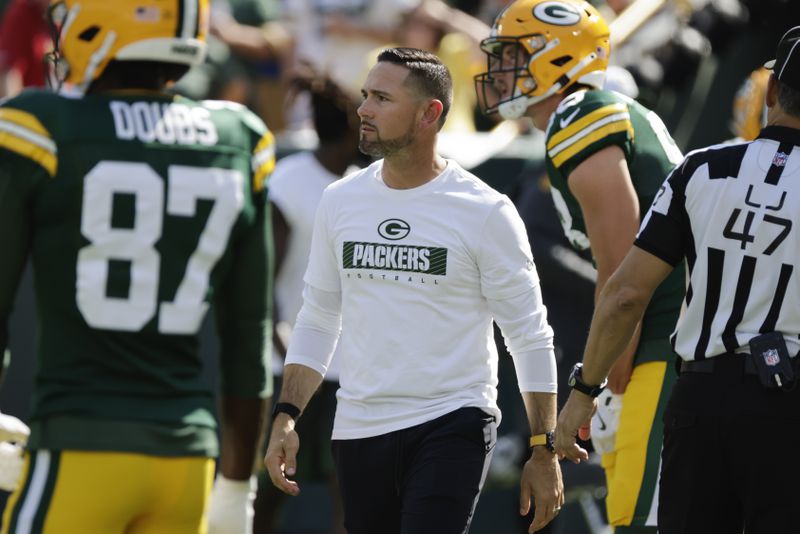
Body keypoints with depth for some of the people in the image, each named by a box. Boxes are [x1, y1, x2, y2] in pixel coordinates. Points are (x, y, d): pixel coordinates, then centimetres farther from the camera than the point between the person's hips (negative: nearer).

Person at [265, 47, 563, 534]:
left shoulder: (485, 213, -7)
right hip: (359, 432, 5)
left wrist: (544, 451, -6)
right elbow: (317, 322, 15)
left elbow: (531, 338, -3)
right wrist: (286, 418, 5)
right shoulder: (341, 202, 7)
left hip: (451, 425, -5)